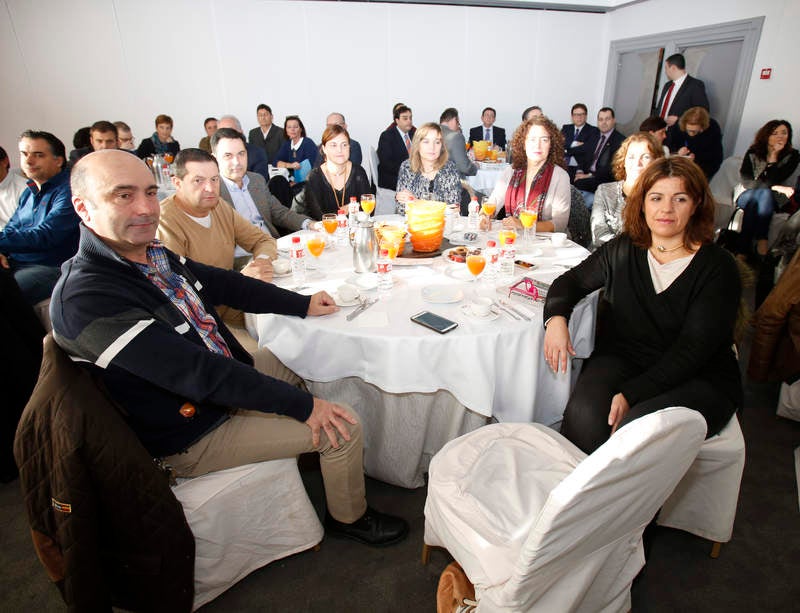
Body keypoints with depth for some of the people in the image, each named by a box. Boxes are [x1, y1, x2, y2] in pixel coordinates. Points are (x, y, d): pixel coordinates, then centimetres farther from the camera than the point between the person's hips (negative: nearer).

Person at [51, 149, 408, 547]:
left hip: (224, 376, 9)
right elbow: (198, 373, -34)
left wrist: (303, 304, 7)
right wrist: (302, 405, -29)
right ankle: (350, 518, 18)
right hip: (197, 433, -9)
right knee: (343, 427, -11)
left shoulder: (153, 254, -4)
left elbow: (224, 284, 9)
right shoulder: (84, 300, -31)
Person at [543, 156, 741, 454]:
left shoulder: (718, 267, -6)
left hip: (697, 379, -2)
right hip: (621, 359, 3)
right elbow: (572, 281, 14)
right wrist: (556, 318, -10)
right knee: (584, 416, -29)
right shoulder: (622, 251, 5)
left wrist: (631, 393, -24)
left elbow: (692, 349, -13)